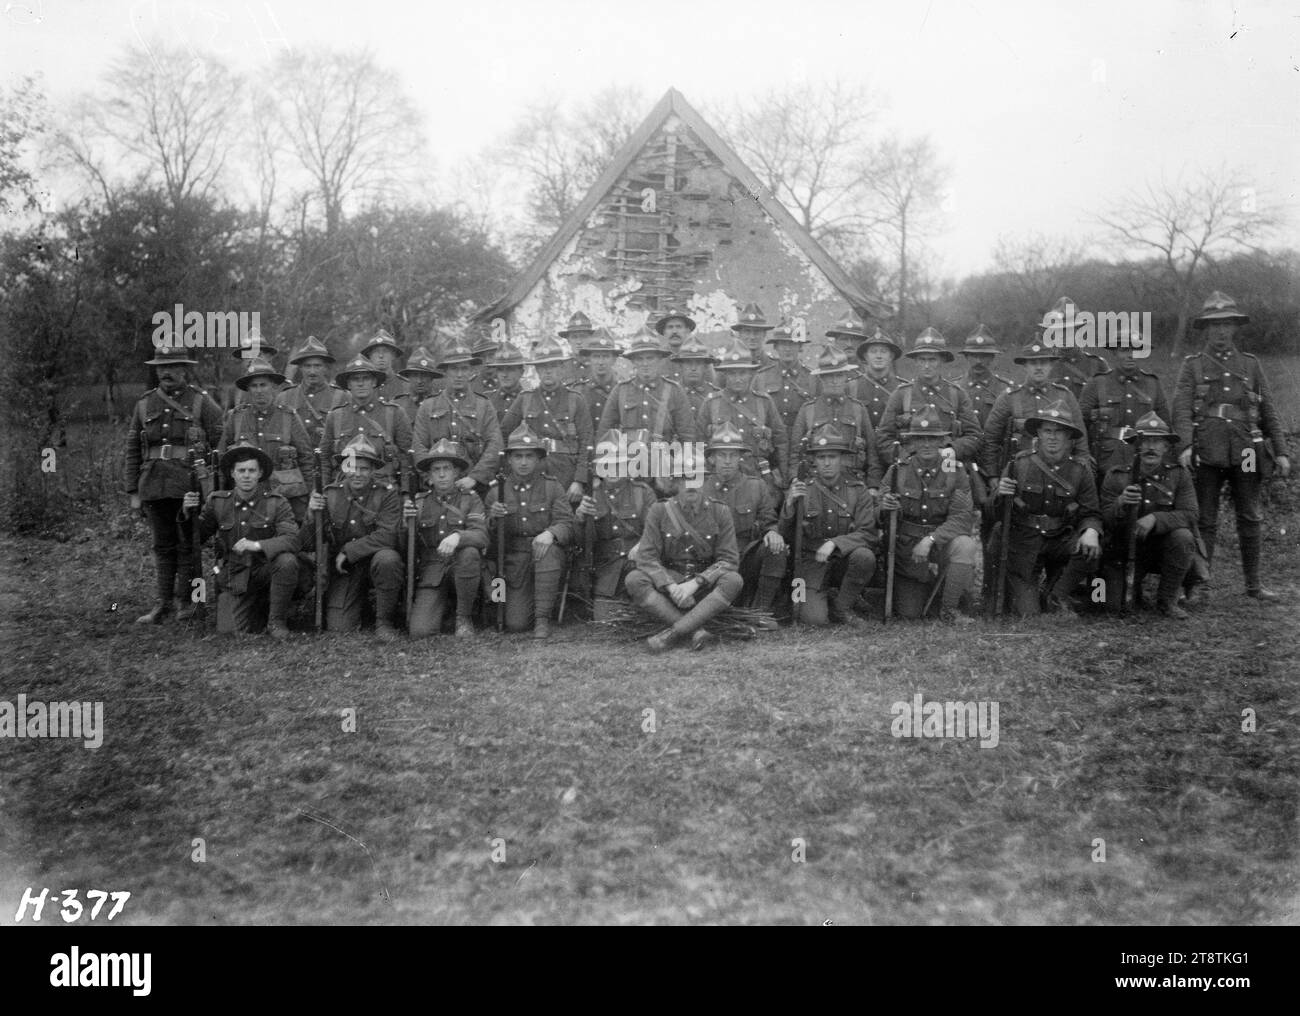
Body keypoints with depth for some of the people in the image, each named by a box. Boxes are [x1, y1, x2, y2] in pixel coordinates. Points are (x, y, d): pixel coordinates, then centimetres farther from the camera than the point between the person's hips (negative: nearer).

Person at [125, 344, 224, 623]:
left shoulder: (202, 402, 2)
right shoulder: (144, 404, 13)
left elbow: (222, 445, -1)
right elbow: (131, 451, 14)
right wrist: (133, 492, 9)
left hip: (190, 485, -3)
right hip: (154, 487, 4)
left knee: (187, 545, 2)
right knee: (162, 546, 8)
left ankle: (186, 601, 12)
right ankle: (162, 603, 13)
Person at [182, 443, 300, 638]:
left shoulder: (277, 503, -8)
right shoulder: (217, 501, -1)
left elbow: (291, 538, -21)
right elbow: (196, 537, 7)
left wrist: (257, 545, -36)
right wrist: (188, 512, -12)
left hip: (264, 569, -2)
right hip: (233, 576, 2)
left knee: (287, 561, -34)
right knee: (229, 633, -12)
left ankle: (276, 621, -12)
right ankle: (257, 609, 24)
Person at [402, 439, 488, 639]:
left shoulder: (470, 499, 3)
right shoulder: (419, 502, 9)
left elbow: (481, 536, -15)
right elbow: (404, 553, 9)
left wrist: (457, 536, -36)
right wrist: (406, 524, -11)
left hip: (462, 571, -1)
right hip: (431, 575, 1)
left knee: (469, 553, -36)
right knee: (419, 632, -23)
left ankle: (464, 619, -13)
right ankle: (443, 607, 15)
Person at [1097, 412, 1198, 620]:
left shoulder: (1179, 474, -6)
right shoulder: (1116, 475, -6)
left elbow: (1190, 515, -15)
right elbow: (1106, 520, -8)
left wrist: (1155, 519, -32)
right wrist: (1120, 504, -30)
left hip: (1160, 547, 1)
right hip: (1124, 550, 0)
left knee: (1183, 537, -32)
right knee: (1114, 608, -17)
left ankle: (1167, 600, -11)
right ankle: (1132, 588, 23)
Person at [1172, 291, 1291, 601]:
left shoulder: (1251, 365, 16)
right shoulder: (1192, 366, 9)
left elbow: (1269, 413, 16)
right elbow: (1181, 409, -4)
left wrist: (1280, 451, 7)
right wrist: (1185, 445, -20)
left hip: (1245, 452, 2)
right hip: (1206, 452, -2)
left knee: (1250, 519, 6)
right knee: (1205, 520, 0)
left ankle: (1253, 584, 15)